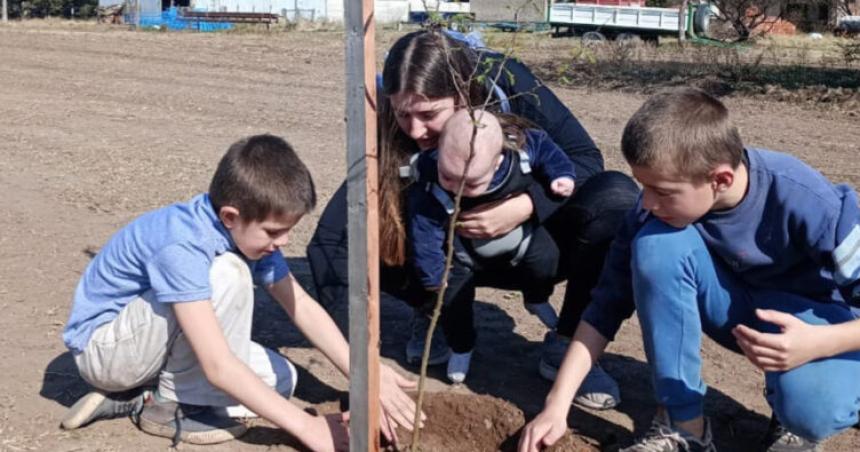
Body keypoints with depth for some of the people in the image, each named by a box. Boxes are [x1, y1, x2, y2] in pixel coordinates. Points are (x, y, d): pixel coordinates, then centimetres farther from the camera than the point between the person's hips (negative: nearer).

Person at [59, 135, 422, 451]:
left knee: (280, 379, 0)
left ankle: (134, 397, 2)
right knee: (227, 275, -30)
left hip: (147, 341, 8)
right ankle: (170, 406, -12)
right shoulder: (180, 246, -35)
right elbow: (218, 365, -38)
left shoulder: (246, 229, -10)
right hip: (103, 347, -8)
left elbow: (301, 305, -8)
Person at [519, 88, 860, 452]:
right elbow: (609, 302, -14)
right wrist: (557, 403, -20)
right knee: (657, 243, -28)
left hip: (818, 318, -3)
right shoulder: (662, 206, -20)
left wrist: (820, 342, -43)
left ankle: (794, 410, 3)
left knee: (811, 407, -38)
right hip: (740, 309, 3)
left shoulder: (806, 203, -31)